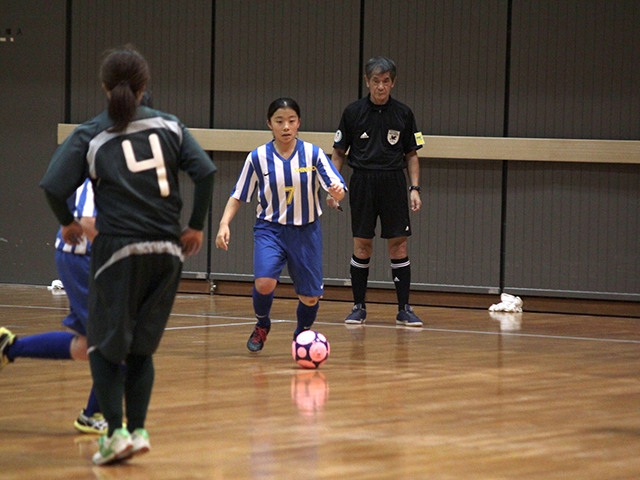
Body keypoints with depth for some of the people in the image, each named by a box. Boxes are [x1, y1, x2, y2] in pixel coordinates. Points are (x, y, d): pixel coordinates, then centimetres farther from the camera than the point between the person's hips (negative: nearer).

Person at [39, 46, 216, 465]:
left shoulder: (89, 136, 0)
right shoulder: (168, 126, 7)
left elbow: (54, 187, -10)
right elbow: (206, 172, -3)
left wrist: (67, 223, 8)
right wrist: (196, 227, 7)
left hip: (118, 248, -3)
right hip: (167, 250, 3)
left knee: (105, 345, 5)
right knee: (142, 348, 15)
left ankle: (116, 432, -8)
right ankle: (138, 429, 9)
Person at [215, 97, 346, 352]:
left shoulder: (313, 153, -7)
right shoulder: (258, 157, -5)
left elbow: (339, 189, -12)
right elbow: (238, 195, 3)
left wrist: (337, 191, -36)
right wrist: (224, 223, -12)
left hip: (306, 231, 1)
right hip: (270, 229, -1)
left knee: (310, 297, 2)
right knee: (264, 282, -24)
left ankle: (302, 334, 36)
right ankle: (262, 325, 8)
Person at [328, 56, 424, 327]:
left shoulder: (403, 114, 4)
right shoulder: (353, 112, 2)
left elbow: (411, 154, 10)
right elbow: (339, 153, 7)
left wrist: (415, 188, 0)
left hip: (394, 183, 0)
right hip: (362, 183, 0)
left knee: (398, 245, -2)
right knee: (362, 245, 2)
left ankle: (404, 309, 3)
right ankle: (359, 307, 11)